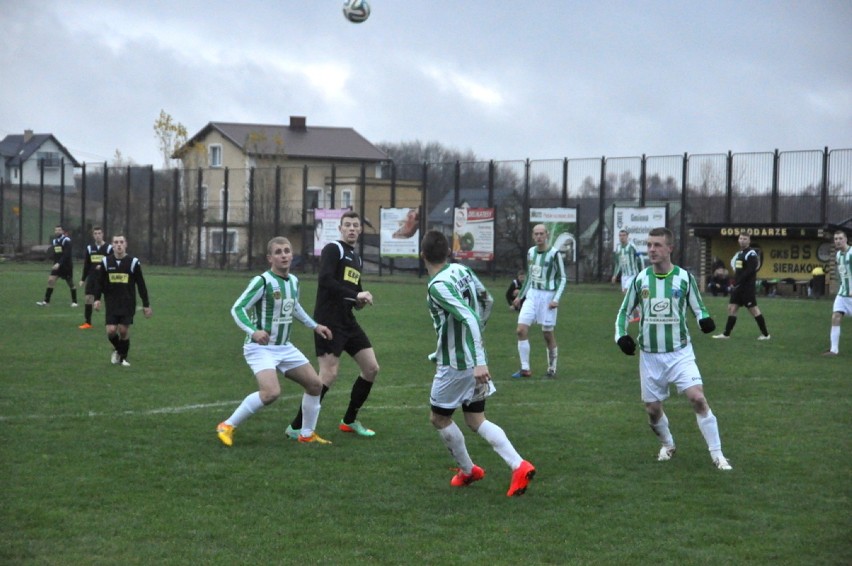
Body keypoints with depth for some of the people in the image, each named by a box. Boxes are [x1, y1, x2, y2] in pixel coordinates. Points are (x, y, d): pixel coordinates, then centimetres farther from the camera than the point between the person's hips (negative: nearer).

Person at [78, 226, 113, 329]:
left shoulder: (109, 248, -4)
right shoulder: (90, 248, 7)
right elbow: (86, 265, 13)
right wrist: (83, 279, 11)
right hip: (92, 277, 3)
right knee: (88, 298, -2)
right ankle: (87, 322, 4)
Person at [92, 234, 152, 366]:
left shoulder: (133, 262, -4)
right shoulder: (106, 262, 0)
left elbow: (141, 285, 1)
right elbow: (99, 282, 8)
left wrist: (146, 304, 1)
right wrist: (97, 299, -4)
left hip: (128, 303, -1)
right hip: (111, 303, 1)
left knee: (124, 330, -4)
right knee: (111, 330, -9)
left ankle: (123, 357, 17)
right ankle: (117, 349, 23)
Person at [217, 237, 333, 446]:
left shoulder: (293, 281, 7)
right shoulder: (262, 281, -16)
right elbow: (237, 309, -19)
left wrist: (314, 326, 28)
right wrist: (253, 331, -35)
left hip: (284, 348, 8)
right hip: (260, 348, -8)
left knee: (315, 384, 7)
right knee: (272, 392, -28)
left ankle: (307, 434, 24)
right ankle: (227, 426, -13)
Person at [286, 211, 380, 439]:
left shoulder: (357, 259, 20)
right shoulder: (333, 249, -7)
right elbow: (325, 280, -22)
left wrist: (360, 300, 3)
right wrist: (356, 295, -23)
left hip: (347, 321, 9)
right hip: (328, 321, -9)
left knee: (371, 368, 8)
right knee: (330, 374, -15)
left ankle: (349, 421, 22)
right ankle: (296, 427, -8)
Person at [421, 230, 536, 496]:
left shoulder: (438, 286, -21)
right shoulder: (462, 270, 2)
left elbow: (469, 317, -31)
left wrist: (479, 362, -34)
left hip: (454, 364, -8)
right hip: (474, 358, 8)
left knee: (439, 418, 14)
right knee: (476, 421, 13)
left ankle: (468, 471, 25)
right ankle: (519, 466, -4)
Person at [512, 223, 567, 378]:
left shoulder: (554, 254, -10)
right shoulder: (531, 252, 7)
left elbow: (562, 278, -6)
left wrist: (556, 299, -15)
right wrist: (520, 296, 21)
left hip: (547, 296, -5)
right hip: (532, 295, 5)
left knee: (547, 334, 2)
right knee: (521, 329, -8)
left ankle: (552, 369, 18)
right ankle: (525, 369, 0)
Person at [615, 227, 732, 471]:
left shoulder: (684, 278, -5)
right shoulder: (640, 279, -1)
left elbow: (698, 307, 6)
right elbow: (624, 311, 11)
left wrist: (704, 319, -16)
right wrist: (621, 334, -6)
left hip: (680, 353, -2)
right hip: (649, 356, 2)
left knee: (698, 398, -19)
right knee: (652, 408, 6)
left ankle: (717, 454, -12)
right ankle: (667, 445, 36)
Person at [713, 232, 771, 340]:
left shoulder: (751, 253, -13)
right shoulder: (739, 253, 16)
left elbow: (750, 271, -21)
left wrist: (738, 282, -20)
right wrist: (735, 283, 10)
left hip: (747, 287, -9)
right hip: (738, 286, 9)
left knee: (753, 309, -4)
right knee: (731, 308, 7)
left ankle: (765, 334, 4)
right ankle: (726, 334, 11)